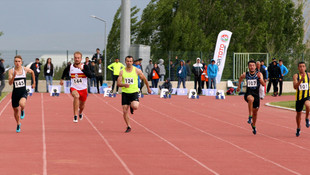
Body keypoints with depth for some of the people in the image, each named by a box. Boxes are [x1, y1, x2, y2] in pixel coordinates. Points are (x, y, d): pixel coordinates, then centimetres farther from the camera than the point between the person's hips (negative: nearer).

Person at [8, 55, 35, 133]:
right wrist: (14, 76, -32)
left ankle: (22, 111, 5)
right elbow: (10, 83, -16)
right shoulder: (11, 71, -7)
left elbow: (32, 72, 19)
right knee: (15, 110, 14)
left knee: (22, 104, -33)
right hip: (15, 93, 1)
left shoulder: (25, 69, -4)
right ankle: (18, 124, 41)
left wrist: (34, 82, 23)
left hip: (23, 92, -1)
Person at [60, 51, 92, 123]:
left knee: (82, 105, 17)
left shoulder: (85, 67, -10)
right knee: (76, 96, -35)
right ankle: (75, 116, -35)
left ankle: (80, 112, 57)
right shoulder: (70, 67, -3)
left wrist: (82, 69, -33)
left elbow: (90, 75, -26)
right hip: (74, 88, -1)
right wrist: (62, 79, 25)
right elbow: (65, 71, 20)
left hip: (83, 89, 1)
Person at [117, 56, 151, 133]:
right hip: (125, 92, 2)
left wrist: (148, 88, 22)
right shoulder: (122, 72, 0)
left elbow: (144, 79, 12)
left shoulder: (137, 71, -3)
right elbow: (118, 83, -4)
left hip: (134, 92, -2)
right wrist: (124, 84, -26)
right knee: (125, 111, 0)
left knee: (135, 107, -27)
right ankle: (128, 126, 18)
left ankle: (132, 107, 12)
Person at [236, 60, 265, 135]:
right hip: (248, 93, -1)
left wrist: (260, 78, -34)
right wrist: (239, 85, 27)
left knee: (255, 112, 14)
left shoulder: (259, 74, -6)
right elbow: (241, 78, 24)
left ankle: (253, 125, 41)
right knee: (251, 99, -39)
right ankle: (250, 116, -30)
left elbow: (263, 84, -18)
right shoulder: (245, 74, -1)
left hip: (256, 94, 1)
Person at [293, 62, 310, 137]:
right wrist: (301, 79, -30)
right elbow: (295, 86, -19)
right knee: (298, 113, 12)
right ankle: (298, 129, 35)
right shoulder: (296, 76, -5)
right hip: (299, 96, 1)